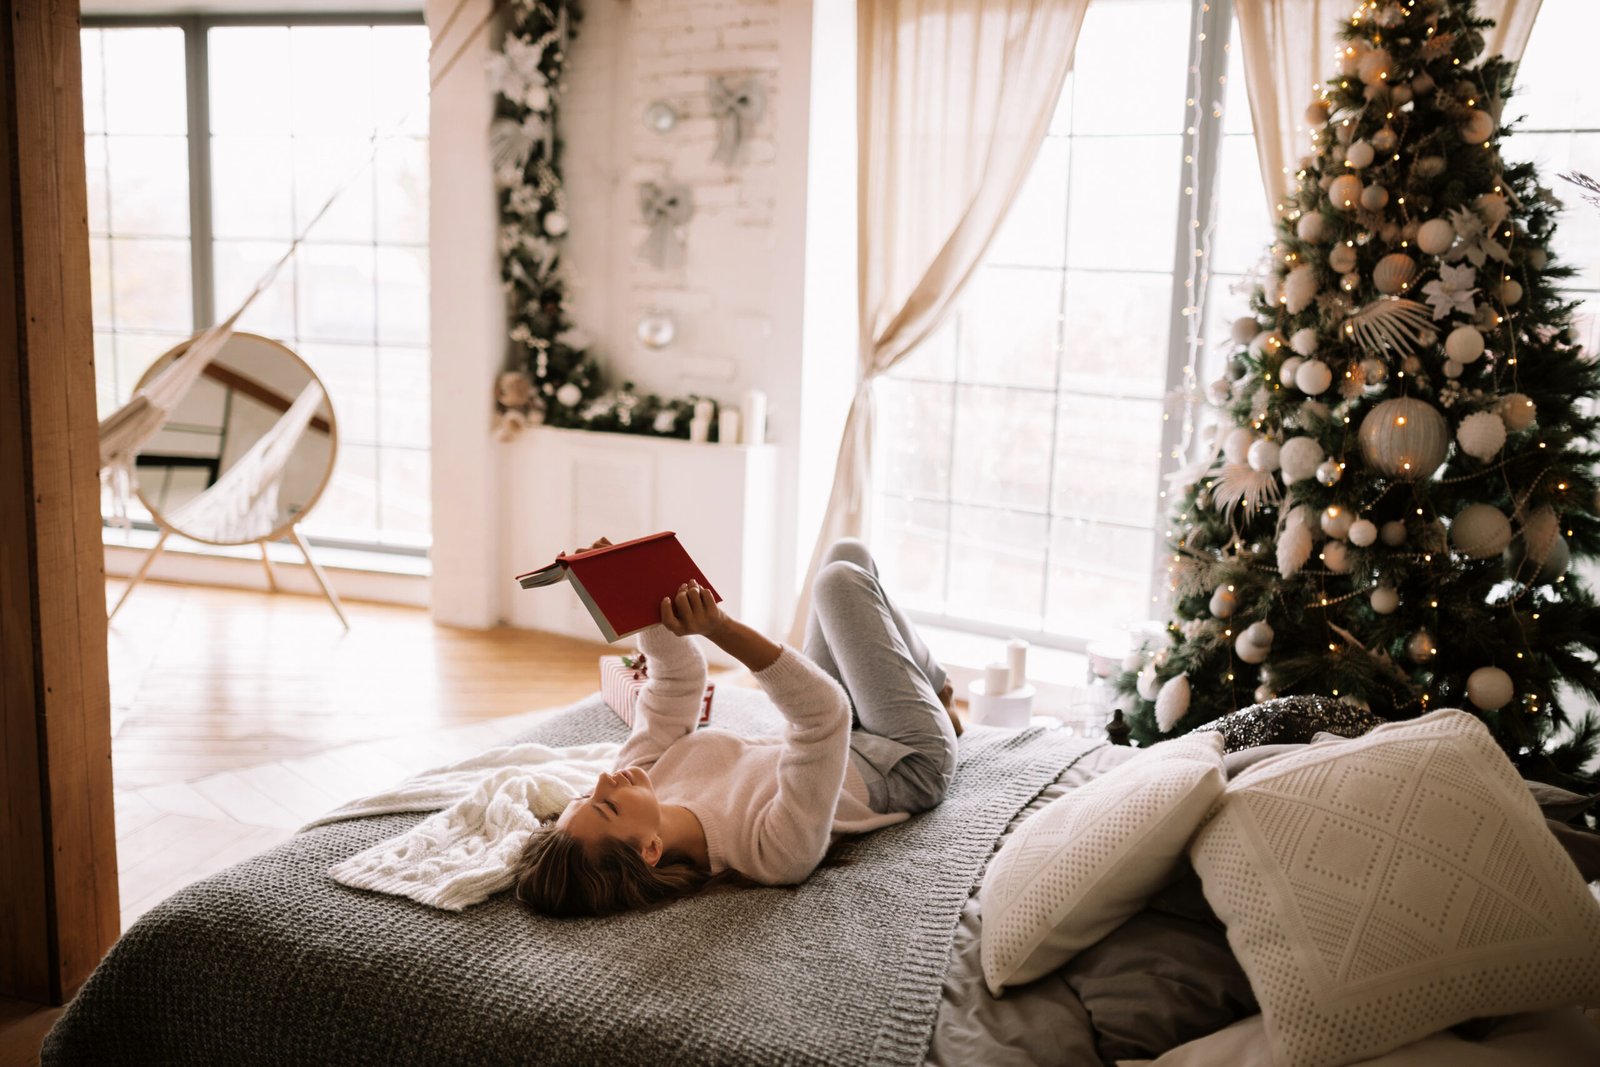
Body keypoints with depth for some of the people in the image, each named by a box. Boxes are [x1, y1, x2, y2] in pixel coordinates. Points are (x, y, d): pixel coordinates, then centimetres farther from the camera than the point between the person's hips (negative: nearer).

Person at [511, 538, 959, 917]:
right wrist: (722, 630, -60)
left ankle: (935, 692, 39)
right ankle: (936, 696, 33)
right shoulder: (775, 851, -46)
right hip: (910, 761, -5)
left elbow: (678, 679, -19)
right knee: (843, 577, 1)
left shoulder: (644, 775, -29)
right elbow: (825, 712, -51)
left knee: (844, 555, 9)